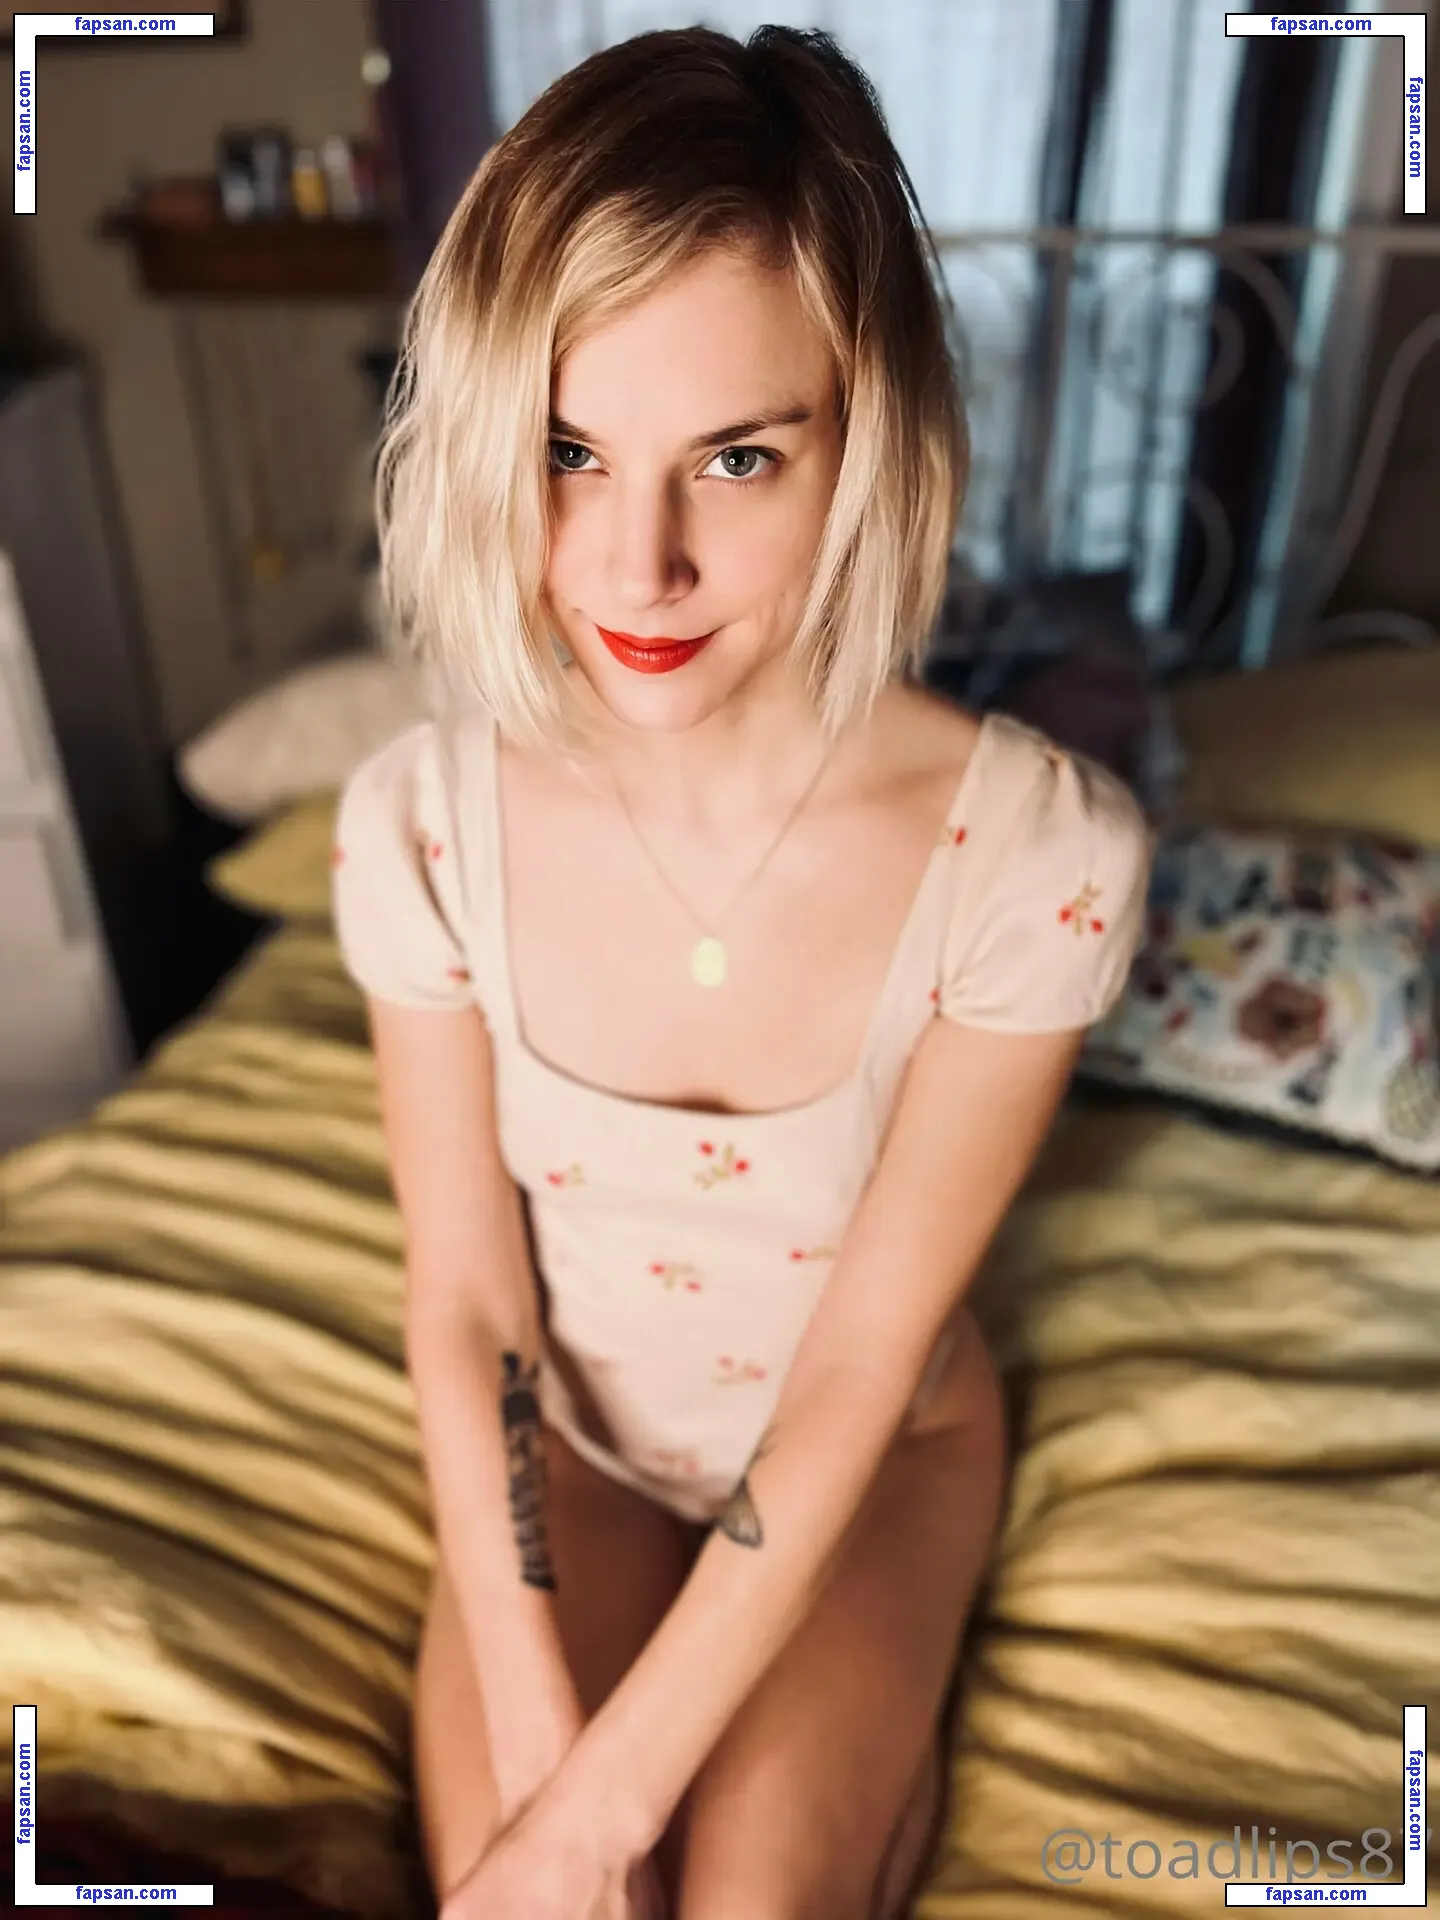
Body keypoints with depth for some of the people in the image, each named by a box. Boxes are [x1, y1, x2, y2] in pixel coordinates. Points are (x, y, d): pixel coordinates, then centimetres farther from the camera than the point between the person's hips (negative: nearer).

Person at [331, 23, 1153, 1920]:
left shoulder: (1043, 856, -27)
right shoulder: (416, 822, -20)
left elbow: (861, 1365, -22)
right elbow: (465, 1302, -12)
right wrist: (536, 1745, -15)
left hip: (876, 1455, 0)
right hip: (568, 1439, 1)